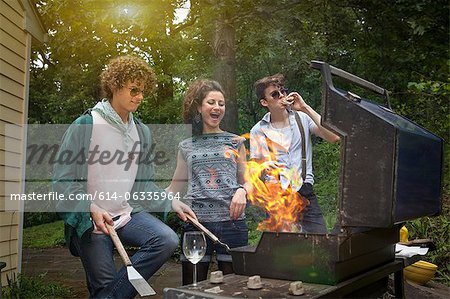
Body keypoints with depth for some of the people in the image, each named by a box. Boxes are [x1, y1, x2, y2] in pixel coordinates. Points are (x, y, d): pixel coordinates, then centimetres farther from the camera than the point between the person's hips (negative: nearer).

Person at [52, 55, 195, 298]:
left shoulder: (141, 131, 8)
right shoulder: (86, 125, -8)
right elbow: (62, 180, -9)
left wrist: (171, 202, -2)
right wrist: (91, 208, -22)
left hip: (127, 213, 5)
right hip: (90, 221, -4)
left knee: (167, 240, -19)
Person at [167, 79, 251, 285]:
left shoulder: (235, 142, 11)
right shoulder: (186, 147, 13)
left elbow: (246, 181, 13)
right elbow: (174, 188, 17)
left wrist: (242, 191, -9)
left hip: (231, 220, 0)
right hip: (196, 221, 1)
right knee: (192, 286, 2)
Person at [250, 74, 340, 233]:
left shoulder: (302, 118, 5)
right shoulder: (258, 131, 5)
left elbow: (334, 137, -10)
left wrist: (305, 108, -10)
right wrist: (264, 167, -16)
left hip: (305, 192, 1)